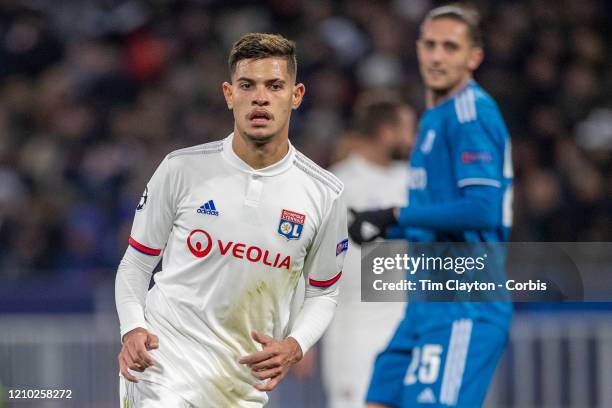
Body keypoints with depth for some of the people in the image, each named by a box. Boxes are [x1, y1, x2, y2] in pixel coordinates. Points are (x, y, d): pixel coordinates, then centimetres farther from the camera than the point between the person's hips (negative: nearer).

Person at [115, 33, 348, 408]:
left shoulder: (325, 194, 1)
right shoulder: (181, 169, -2)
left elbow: (323, 292, 12)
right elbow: (136, 264, 7)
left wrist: (295, 346, -8)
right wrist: (133, 329, -11)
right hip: (162, 366, -2)